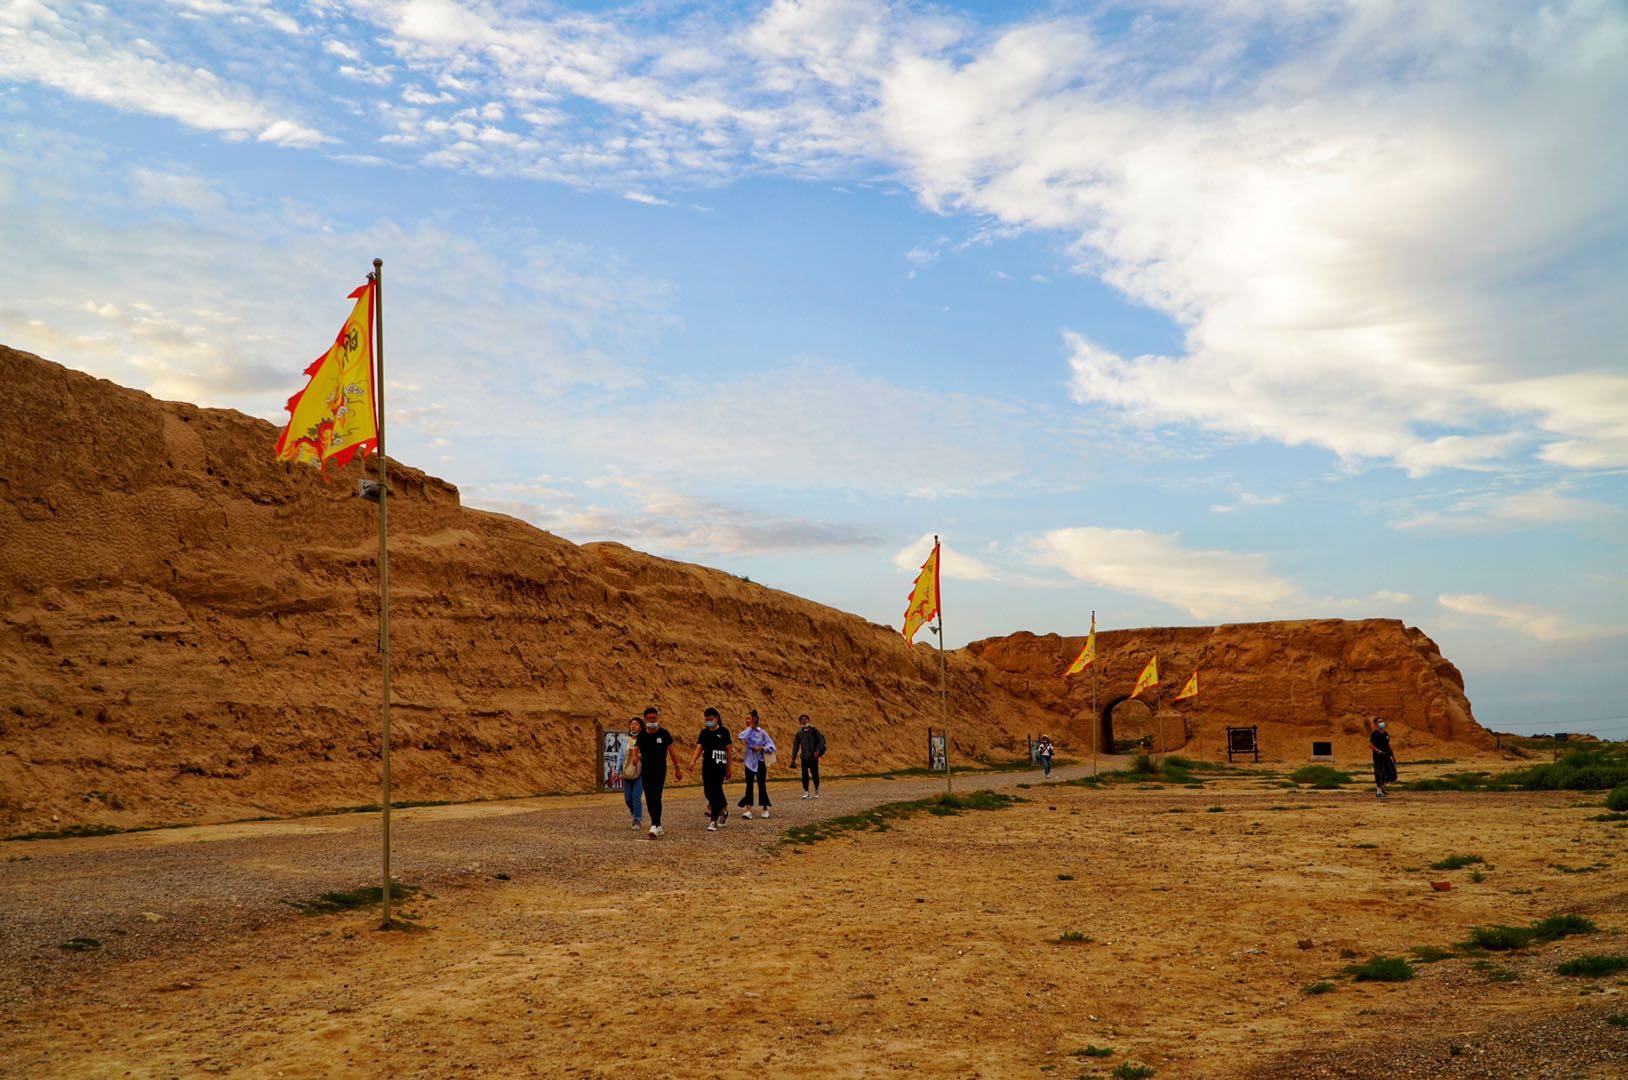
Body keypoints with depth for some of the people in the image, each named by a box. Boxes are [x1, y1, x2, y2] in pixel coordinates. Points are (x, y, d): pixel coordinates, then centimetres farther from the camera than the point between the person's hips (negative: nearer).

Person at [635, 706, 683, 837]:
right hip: (646, 770, 4)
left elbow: (672, 751, 2)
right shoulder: (641, 735, 3)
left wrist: (677, 768, 5)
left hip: (660, 770, -4)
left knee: (656, 797, -14)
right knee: (649, 799, 6)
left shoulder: (664, 733, -5)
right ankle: (658, 826, 17)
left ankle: (655, 826, -18)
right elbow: (637, 749, 13)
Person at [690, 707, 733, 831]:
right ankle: (724, 811, 31)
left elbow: (728, 750, 2)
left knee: (715, 791, -11)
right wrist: (693, 761, -18)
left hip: (719, 766, -5)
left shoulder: (724, 731, -1)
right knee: (708, 791, 8)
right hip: (707, 766, 5)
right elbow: (699, 748, 1)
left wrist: (729, 769, 2)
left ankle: (714, 820, -8)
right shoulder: (704, 732, 9)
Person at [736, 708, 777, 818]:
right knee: (749, 786, -1)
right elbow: (740, 737, -15)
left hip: (760, 763, -3)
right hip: (749, 763, 3)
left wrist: (761, 748, -17)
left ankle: (765, 809, 17)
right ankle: (748, 810, -3)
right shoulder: (747, 732, 6)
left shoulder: (762, 733, -3)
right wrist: (750, 727, -14)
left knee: (762, 786, 2)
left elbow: (772, 747, -4)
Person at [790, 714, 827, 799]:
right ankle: (805, 792, 1)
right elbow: (796, 745, 13)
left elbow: (821, 740, -4)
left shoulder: (814, 730, -1)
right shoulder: (799, 733, 6)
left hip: (813, 757, -2)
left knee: (815, 774, 5)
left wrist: (818, 751, -15)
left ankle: (817, 792, 22)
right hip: (804, 757, 2)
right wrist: (793, 758, 11)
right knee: (805, 775, -5)